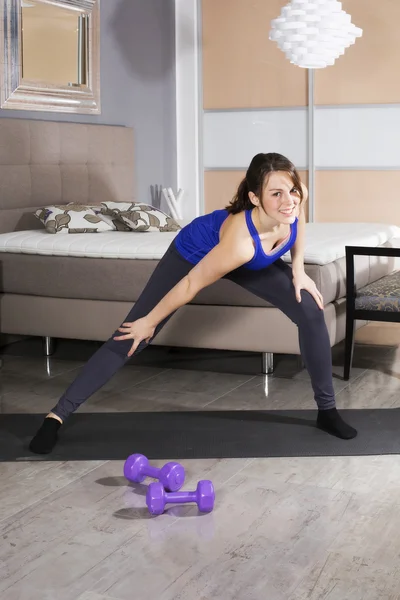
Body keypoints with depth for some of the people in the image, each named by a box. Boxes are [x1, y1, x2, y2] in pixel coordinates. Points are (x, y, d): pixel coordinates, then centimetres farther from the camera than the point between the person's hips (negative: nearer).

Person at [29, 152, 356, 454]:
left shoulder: (297, 195, -31)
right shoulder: (241, 240, -45)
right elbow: (191, 284, -30)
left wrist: (298, 268, -5)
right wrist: (149, 321, -17)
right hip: (194, 253, -5)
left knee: (312, 312, -7)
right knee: (130, 337, -7)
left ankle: (327, 410, 11)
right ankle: (57, 415, 4)